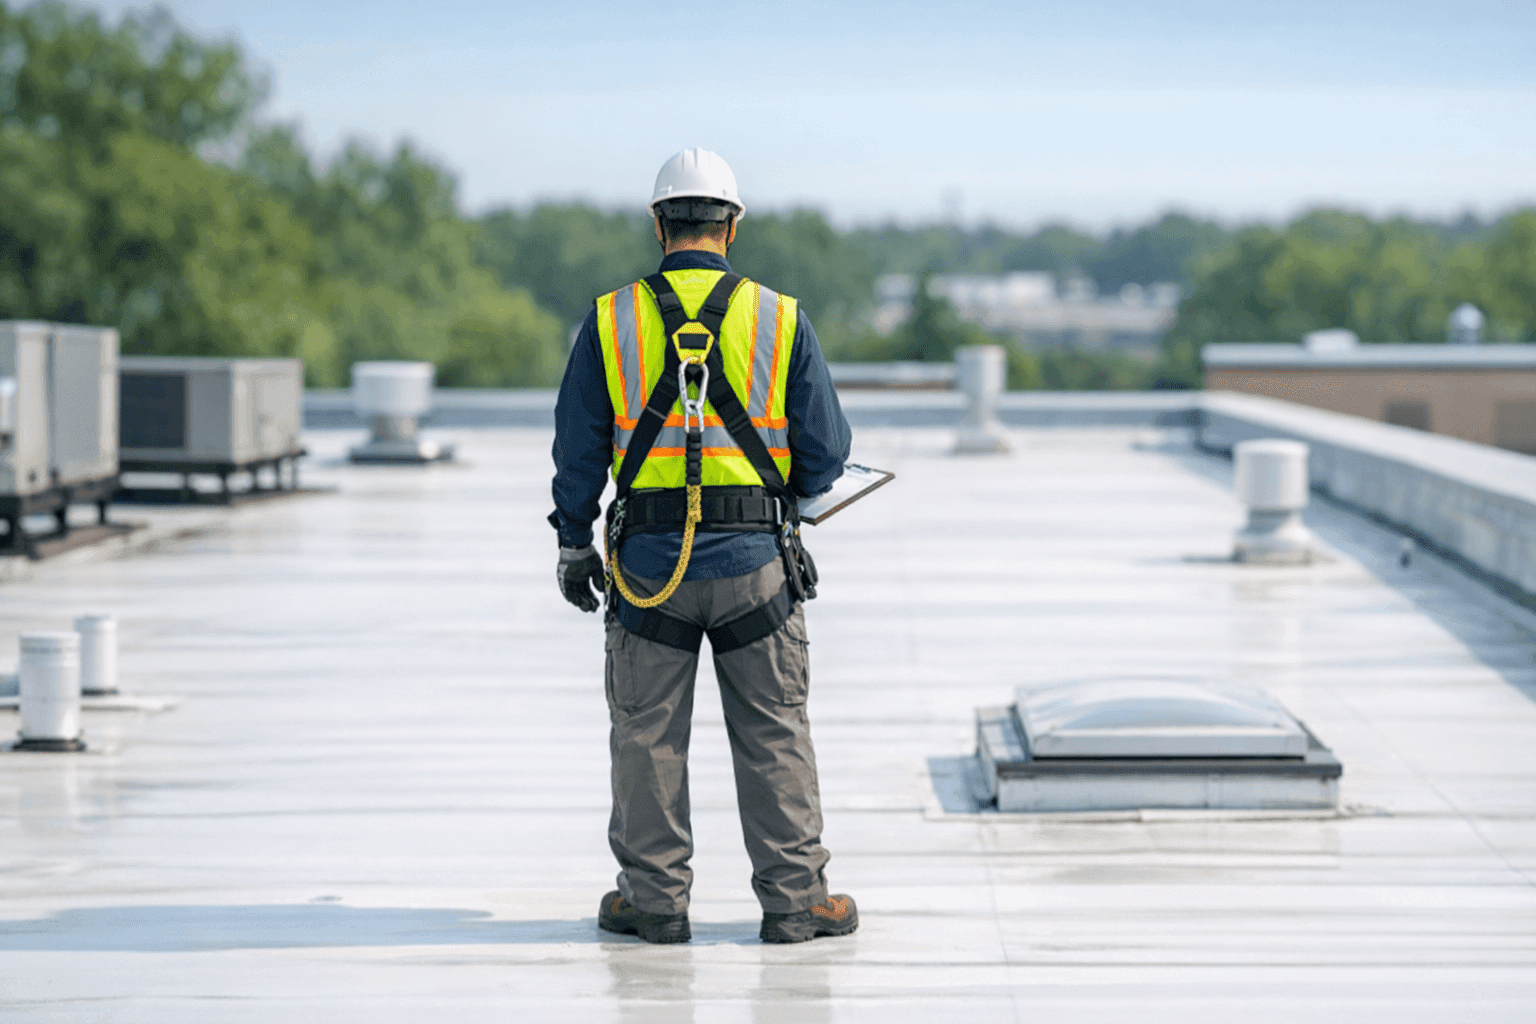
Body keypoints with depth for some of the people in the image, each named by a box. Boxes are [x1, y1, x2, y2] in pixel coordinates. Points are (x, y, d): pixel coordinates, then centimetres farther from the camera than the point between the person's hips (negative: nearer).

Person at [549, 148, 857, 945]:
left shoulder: (611, 320, -2)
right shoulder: (780, 319, -2)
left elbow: (577, 451, 1)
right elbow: (825, 451, 1)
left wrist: (574, 542, 12)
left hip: (649, 559, 0)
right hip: (755, 557, 0)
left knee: (648, 734, 10)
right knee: (774, 733, 8)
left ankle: (653, 899, 15)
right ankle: (793, 899, 11)